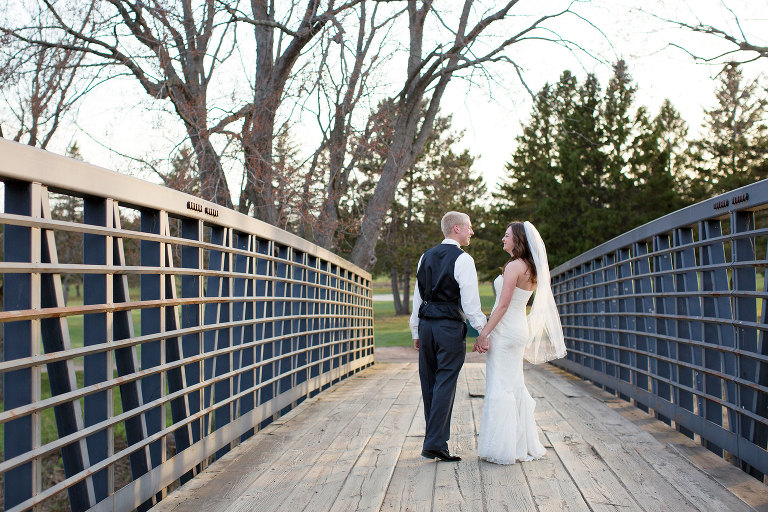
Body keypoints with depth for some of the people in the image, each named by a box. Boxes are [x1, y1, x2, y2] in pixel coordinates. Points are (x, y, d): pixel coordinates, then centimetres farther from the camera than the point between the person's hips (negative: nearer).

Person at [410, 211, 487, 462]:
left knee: (429, 383, 12)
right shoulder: (462, 259, -9)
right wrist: (483, 331, -5)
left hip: (426, 325, 7)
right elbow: (470, 301, -13)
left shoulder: (426, 257, 12)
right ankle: (435, 444, -3)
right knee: (445, 384, -3)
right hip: (450, 327, -6)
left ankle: (433, 438, 20)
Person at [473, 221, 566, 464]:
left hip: (505, 331, -9)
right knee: (514, 386, 14)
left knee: (500, 387, -3)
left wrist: (484, 333, -16)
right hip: (519, 329, 9)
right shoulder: (531, 269, 13)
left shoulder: (514, 266, -14)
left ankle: (503, 449, 2)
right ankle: (522, 445, 20)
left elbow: (503, 305, -18)